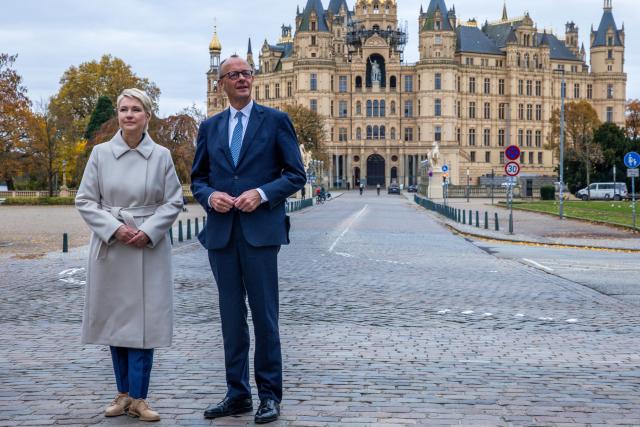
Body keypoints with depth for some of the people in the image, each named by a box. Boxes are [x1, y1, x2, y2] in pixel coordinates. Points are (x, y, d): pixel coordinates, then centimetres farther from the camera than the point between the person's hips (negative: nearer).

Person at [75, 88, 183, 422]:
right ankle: (123, 392, 21)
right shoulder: (100, 153, 0)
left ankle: (138, 398, 5)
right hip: (110, 246, 1)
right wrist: (114, 228, -12)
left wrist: (147, 231, -12)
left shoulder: (161, 156, 0)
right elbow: (85, 201, 1)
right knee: (115, 319, 8)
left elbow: (173, 202, 2)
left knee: (144, 320, -3)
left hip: (150, 248, -1)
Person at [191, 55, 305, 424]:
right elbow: (198, 178, 16)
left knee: (264, 314, -1)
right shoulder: (210, 127, 14)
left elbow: (296, 175, 1)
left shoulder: (275, 120, 3)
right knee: (232, 316, 9)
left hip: (260, 229, -4)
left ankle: (270, 395, 9)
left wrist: (262, 193, -14)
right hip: (221, 232, 4)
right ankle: (237, 394, 18)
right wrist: (210, 196, -5)